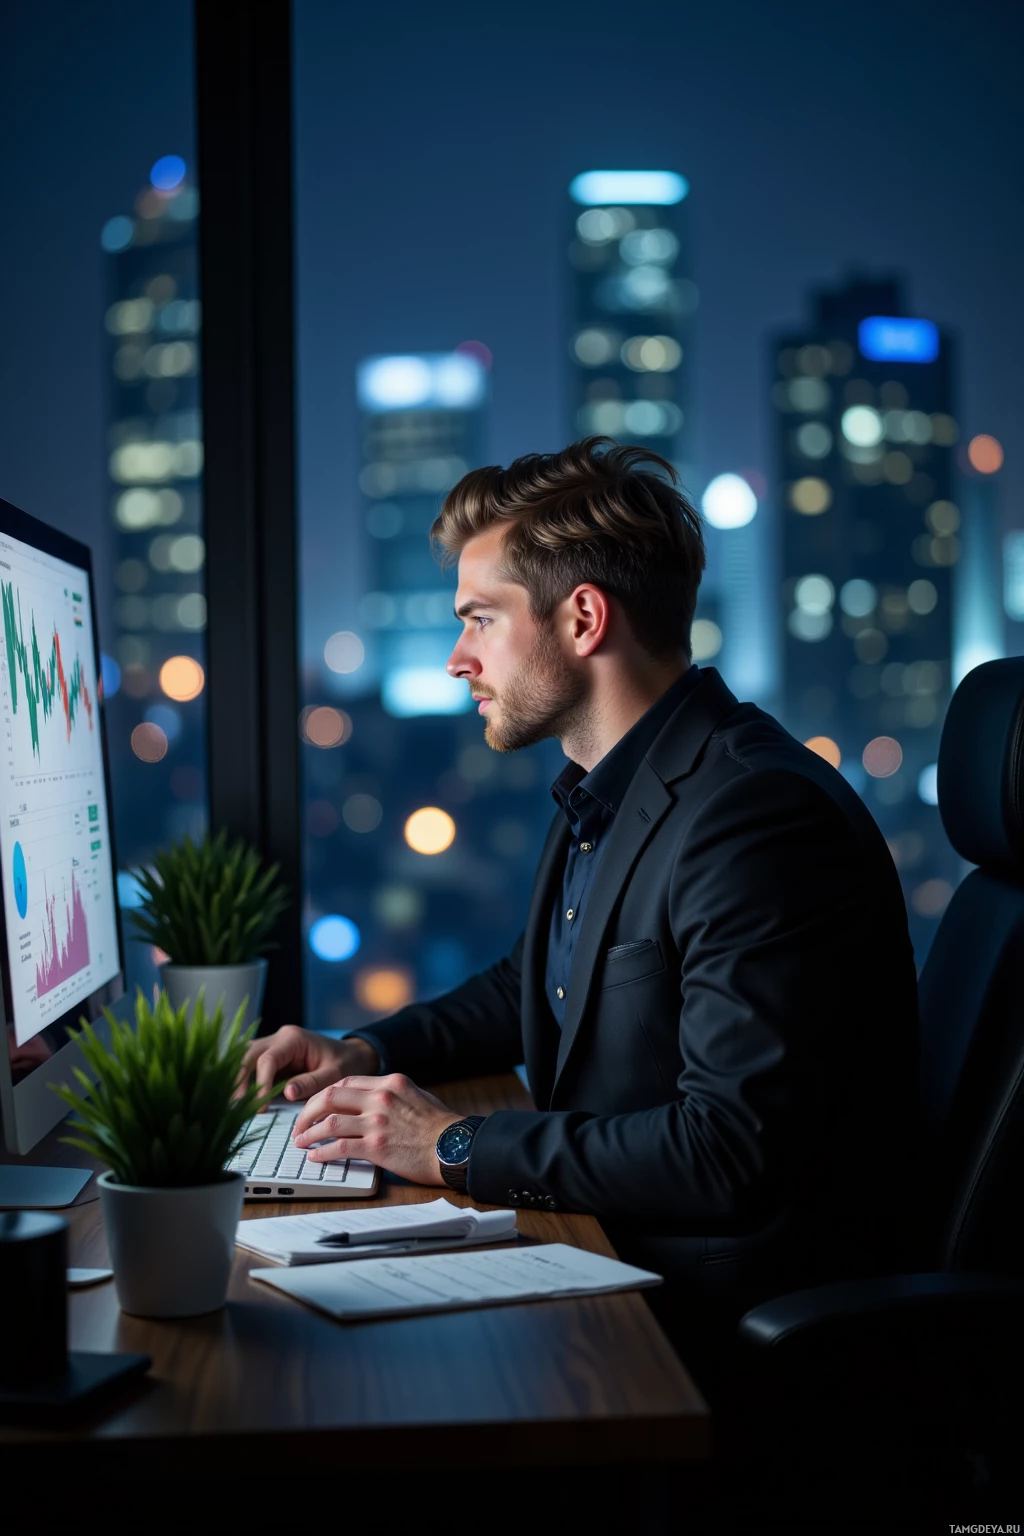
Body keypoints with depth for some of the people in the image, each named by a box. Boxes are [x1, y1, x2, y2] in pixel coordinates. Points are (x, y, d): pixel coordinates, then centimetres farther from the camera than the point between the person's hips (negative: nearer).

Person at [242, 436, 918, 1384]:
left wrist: (459, 1148, -22)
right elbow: (532, 988, 27)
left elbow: (735, 1149, -29)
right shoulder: (603, 794, 9)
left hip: (727, 1308, -9)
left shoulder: (760, 816, -23)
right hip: (610, 1253, 9)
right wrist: (369, 1052, 10)